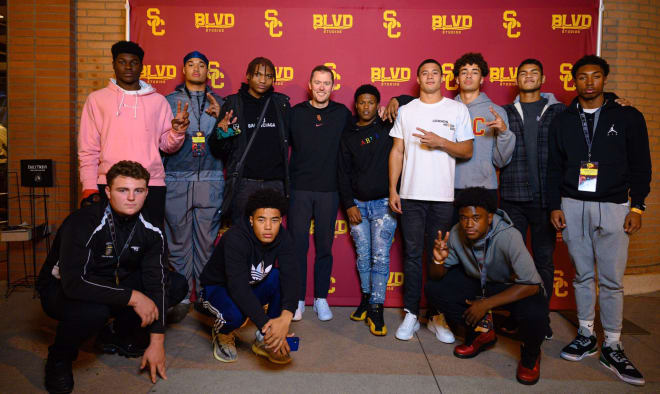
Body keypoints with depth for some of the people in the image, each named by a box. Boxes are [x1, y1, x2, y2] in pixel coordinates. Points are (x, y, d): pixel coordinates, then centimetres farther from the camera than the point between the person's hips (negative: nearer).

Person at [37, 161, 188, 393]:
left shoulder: (151, 231, -11)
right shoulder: (83, 224, -27)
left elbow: (155, 283, -13)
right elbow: (73, 283, -36)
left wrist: (157, 341, -17)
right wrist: (132, 296, -34)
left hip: (113, 285, 5)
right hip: (61, 290, -5)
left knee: (177, 285, -9)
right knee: (93, 309, -40)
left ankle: (118, 335, 10)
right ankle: (60, 357, -4)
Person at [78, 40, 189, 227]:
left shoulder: (158, 101, 12)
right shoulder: (97, 99, 11)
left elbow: (167, 145, 11)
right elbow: (88, 150, 8)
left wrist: (177, 131, -11)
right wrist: (90, 188, -1)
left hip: (152, 184, 1)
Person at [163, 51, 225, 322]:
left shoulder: (218, 103, 14)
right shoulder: (169, 101, 11)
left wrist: (220, 119, -7)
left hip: (211, 180, 1)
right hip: (177, 180, -1)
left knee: (207, 241, 3)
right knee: (178, 241, 1)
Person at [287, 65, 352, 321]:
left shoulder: (343, 113, 5)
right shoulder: (295, 113, 4)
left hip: (329, 191, 1)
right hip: (299, 189, 0)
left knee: (324, 245, 7)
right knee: (297, 245, 3)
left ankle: (321, 298, 21)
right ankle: (297, 299, 16)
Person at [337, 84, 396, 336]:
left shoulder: (387, 128, 3)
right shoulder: (348, 137, 10)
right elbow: (343, 173, 7)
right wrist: (349, 205, 0)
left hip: (383, 203, -3)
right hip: (358, 204, 3)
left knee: (380, 256, -6)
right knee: (363, 255, 9)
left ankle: (376, 308, -2)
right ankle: (366, 298, 25)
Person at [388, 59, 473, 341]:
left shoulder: (458, 109, 5)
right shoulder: (406, 111, 10)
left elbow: (467, 151, 2)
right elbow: (397, 151, 9)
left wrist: (440, 142, -15)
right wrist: (392, 189, 3)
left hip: (443, 197, -1)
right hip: (410, 195, 1)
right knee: (412, 254, 4)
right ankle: (411, 315, 14)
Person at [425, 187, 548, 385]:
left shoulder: (509, 237, -31)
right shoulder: (456, 234, -18)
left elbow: (531, 285, -29)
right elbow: (439, 276, -6)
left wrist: (486, 304, -29)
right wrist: (439, 260, -31)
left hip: (514, 288, -4)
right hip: (479, 283, 4)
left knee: (534, 314, -36)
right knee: (433, 289, -16)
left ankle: (531, 355, 1)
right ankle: (481, 330, 4)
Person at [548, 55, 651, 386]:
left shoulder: (628, 117, 3)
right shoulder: (563, 121, 8)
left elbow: (641, 166, 3)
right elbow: (554, 168, 8)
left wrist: (637, 207, -3)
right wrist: (554, 205, 2)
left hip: (612, 207, -2)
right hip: (572, 206, 2)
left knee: (611, 280, -1)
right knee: (583, 275, 9)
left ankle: (612, 347, 11)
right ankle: (586, 336, 21)